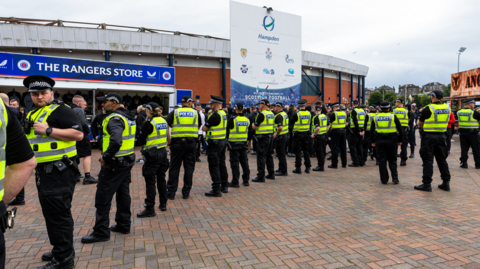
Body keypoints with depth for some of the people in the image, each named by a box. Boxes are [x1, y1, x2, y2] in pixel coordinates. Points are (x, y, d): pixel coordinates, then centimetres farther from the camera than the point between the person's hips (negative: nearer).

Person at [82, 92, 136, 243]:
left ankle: (101, 232, 8)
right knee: (123, 194, 17)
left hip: (114, 163, -10)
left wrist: (106, 157, -21)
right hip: (127, 161, 10)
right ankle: (123, 225, 27)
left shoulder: (115, 118, -18)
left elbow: (116, 141, -34)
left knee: (103, 198, 0)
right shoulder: (128, 117, 12)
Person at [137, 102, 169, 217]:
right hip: (163, 152, 7)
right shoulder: (163, 120, 7)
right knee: (161, 179, 17)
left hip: (152, 155, -7)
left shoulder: (149, 123, -14)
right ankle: (163, 204, 27)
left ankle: (150, 209, 4)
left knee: (150, 181, 0)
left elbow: (141, 140, -10)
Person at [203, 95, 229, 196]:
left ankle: (216, 190, -1)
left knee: (214, 166, -4)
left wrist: (206, 124, 4)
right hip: (223, 141, 10)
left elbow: (205, 128, -16)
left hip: (214, 143, -10)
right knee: (221, 164, 17)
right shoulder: (224, 113, 10)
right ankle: (224, 186, 27)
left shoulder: (215, 115, -19)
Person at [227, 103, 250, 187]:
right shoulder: (247, 119, 3)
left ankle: (235, 182, 4)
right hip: (243, 143, 5)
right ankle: (246, 180, 20)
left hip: (234, 143, -5)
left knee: (235, 162, 0)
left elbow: (227, 130, -4)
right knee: (244, 161, 13)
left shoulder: (232, 119, -13)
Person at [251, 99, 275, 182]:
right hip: (270, 136, 8)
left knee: (261, 156, -4)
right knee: (269, 155, 17)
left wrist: (253, 124, 6)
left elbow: (255, 127, -14)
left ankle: (261, 176, -3)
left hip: (263, 137, -8)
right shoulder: (272, 114, 11)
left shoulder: (262, 114, -15)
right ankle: (271, 174, 24)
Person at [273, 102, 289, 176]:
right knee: (283, 154, 17)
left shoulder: (279, 116, -19)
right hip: (285, 135, 10)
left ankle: (283, 171, 2)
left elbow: (280, 127, -31)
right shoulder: (285, 114, 13)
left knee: (281, 154, -3)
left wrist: (276, 135, -16)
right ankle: (282, 169, 26)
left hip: (280, 137, -10)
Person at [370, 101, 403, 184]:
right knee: (392, 160, 10)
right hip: (391, 140, -1)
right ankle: (395, 178, 6)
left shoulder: (376, 117, 5)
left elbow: (372, 130, 10)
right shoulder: (393, 116, -1)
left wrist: (373, 141, 17)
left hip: (379, 141, 1)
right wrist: (400, 140, 10)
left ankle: (384, 180, 8)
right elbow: (400, 129, 2)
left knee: (381, 161, 5)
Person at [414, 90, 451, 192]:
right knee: (442, 159, 14)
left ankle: (427, 184, 3)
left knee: (427, 160, -1)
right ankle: (446, 183, 19)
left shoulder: (428, 108, -11)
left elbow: (420, 124, -4)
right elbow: (441, 121, 15)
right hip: (441, 136, 6)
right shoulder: (447, 108, 6)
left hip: (429, 137, -6)